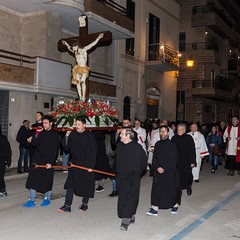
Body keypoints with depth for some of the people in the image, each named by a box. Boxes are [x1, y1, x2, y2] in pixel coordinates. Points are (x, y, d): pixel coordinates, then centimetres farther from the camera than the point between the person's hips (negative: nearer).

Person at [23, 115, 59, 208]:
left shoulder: (55, 135, -7)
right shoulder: (41, 133, 11)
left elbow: (54, 150, -13)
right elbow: (37, 144, 11)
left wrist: (50, 162, -20)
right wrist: (32, 139, -9)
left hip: (48, 162, -5)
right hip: (37, 160, 5)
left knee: (47, 180, 5)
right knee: (32, 179, 1)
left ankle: (47, 199, 23)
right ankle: (32, 200, 8)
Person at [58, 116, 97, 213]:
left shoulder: (90, 136, -12)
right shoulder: (72, 134, 3)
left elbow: (93, 152, -14)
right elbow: (67, 148, 11)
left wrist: (91, 166, -17)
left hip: (86, 164, -4)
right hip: (74, 163, 5)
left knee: (86, 185, 7)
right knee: (70, 184, 2)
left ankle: (85, 204, 26)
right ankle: (67, 205, 7)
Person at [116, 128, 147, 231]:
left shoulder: (137, 147, -12)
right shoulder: (119, 146, 7)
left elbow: (143, 161, -5)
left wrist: (139, 171, -1)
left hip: (132, 177, -6)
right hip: (121, 176, 7)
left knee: (129, 198, -8)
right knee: (122, 197, 9)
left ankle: (125, 221, -6)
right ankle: (131, 217, 24)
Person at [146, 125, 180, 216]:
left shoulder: (172, 145, -7)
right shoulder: (157, 144, 6)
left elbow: (173, 160, -10)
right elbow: (154, 158, 6)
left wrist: (164, 169, -14)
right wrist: (157, 167, -9)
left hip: (170, 172, -4)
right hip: (158, 171, 4)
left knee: (171, 189, 7)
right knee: (156, 189, 1)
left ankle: (175, 205, 28)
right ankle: (155, 208, 5)